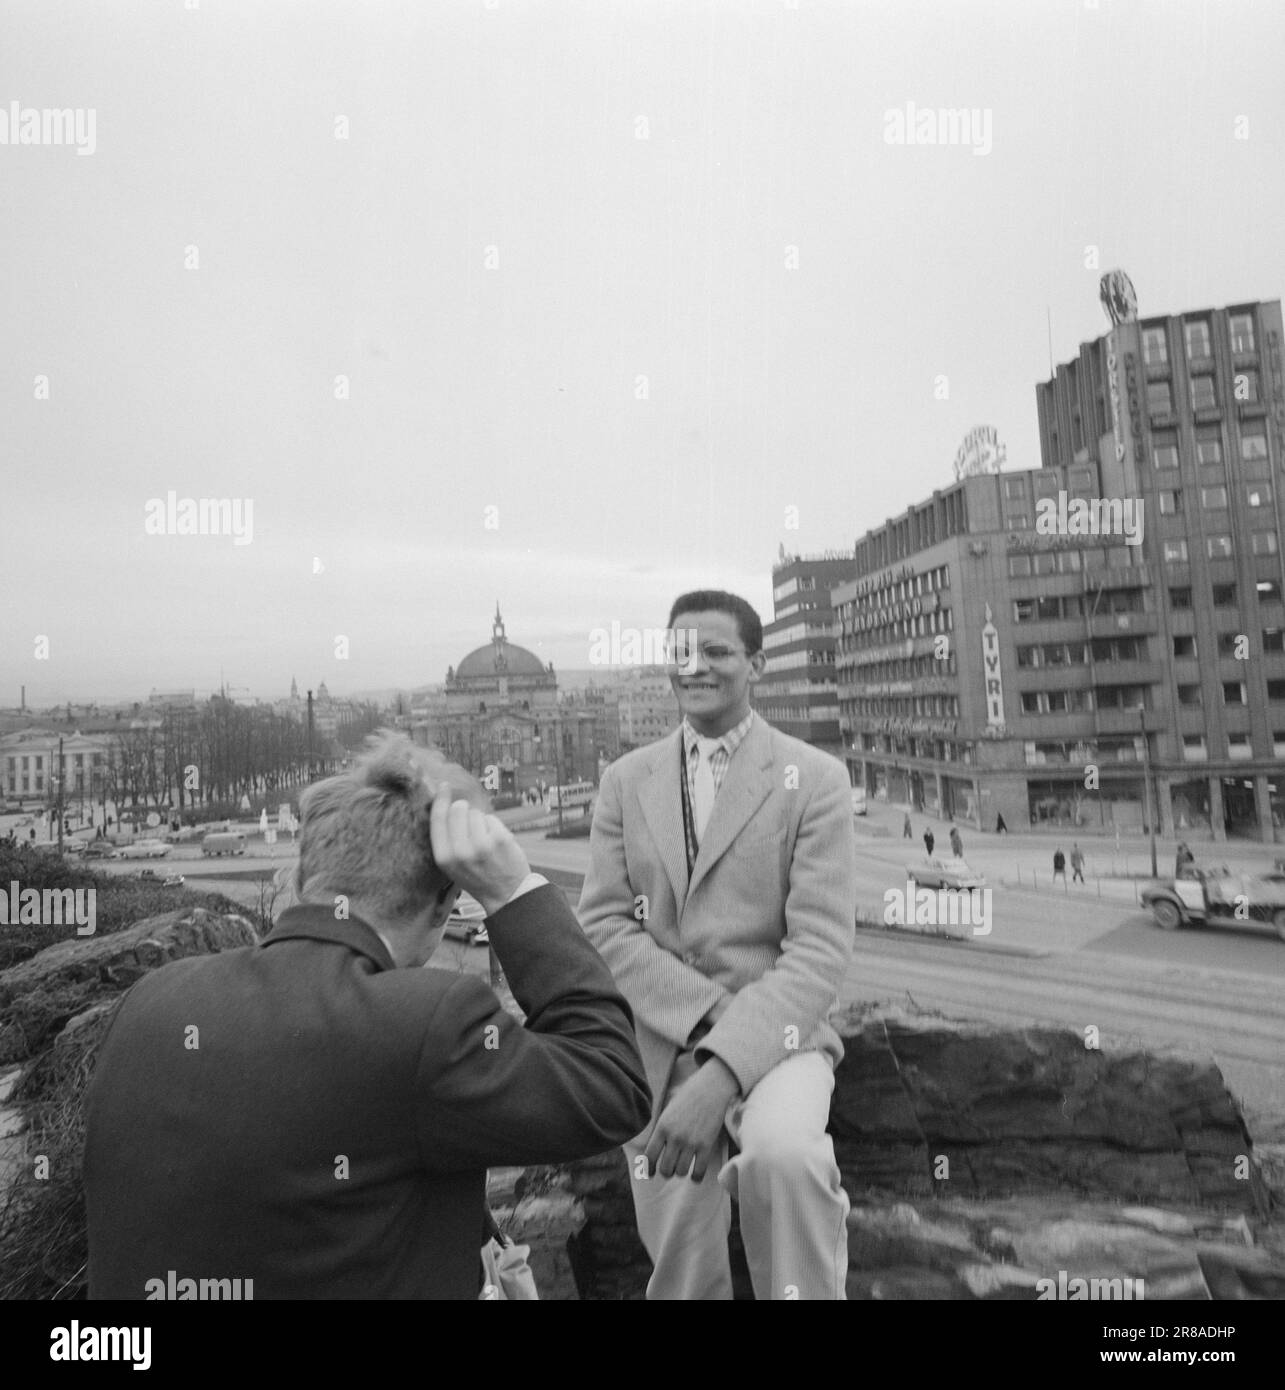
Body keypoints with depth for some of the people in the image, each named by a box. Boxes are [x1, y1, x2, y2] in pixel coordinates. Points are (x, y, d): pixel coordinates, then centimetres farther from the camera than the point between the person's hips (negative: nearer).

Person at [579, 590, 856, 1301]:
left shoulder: (815, 778, -5)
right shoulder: (626, 780, 4)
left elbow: (821, 947, -13)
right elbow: (603, 926, -2)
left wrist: (722, 1074, -25)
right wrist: (709, 1011, -17)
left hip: (774, 1034, -2)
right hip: (657, 1048, 3)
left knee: (782, 1154, -35)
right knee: (682, 1275, 12)